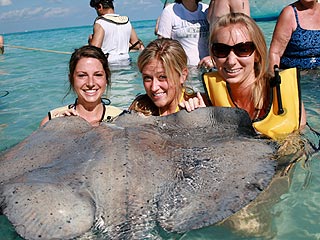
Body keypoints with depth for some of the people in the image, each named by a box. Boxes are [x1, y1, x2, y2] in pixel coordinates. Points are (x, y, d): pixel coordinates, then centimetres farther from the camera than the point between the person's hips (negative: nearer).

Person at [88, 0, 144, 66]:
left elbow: (95, 48, -15)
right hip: (125, 63, 6)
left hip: (108, 63, -5)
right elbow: (137, 45, 11)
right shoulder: (127, 22, 9)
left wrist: (90, 40, 5)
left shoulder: (100, 23, -8)